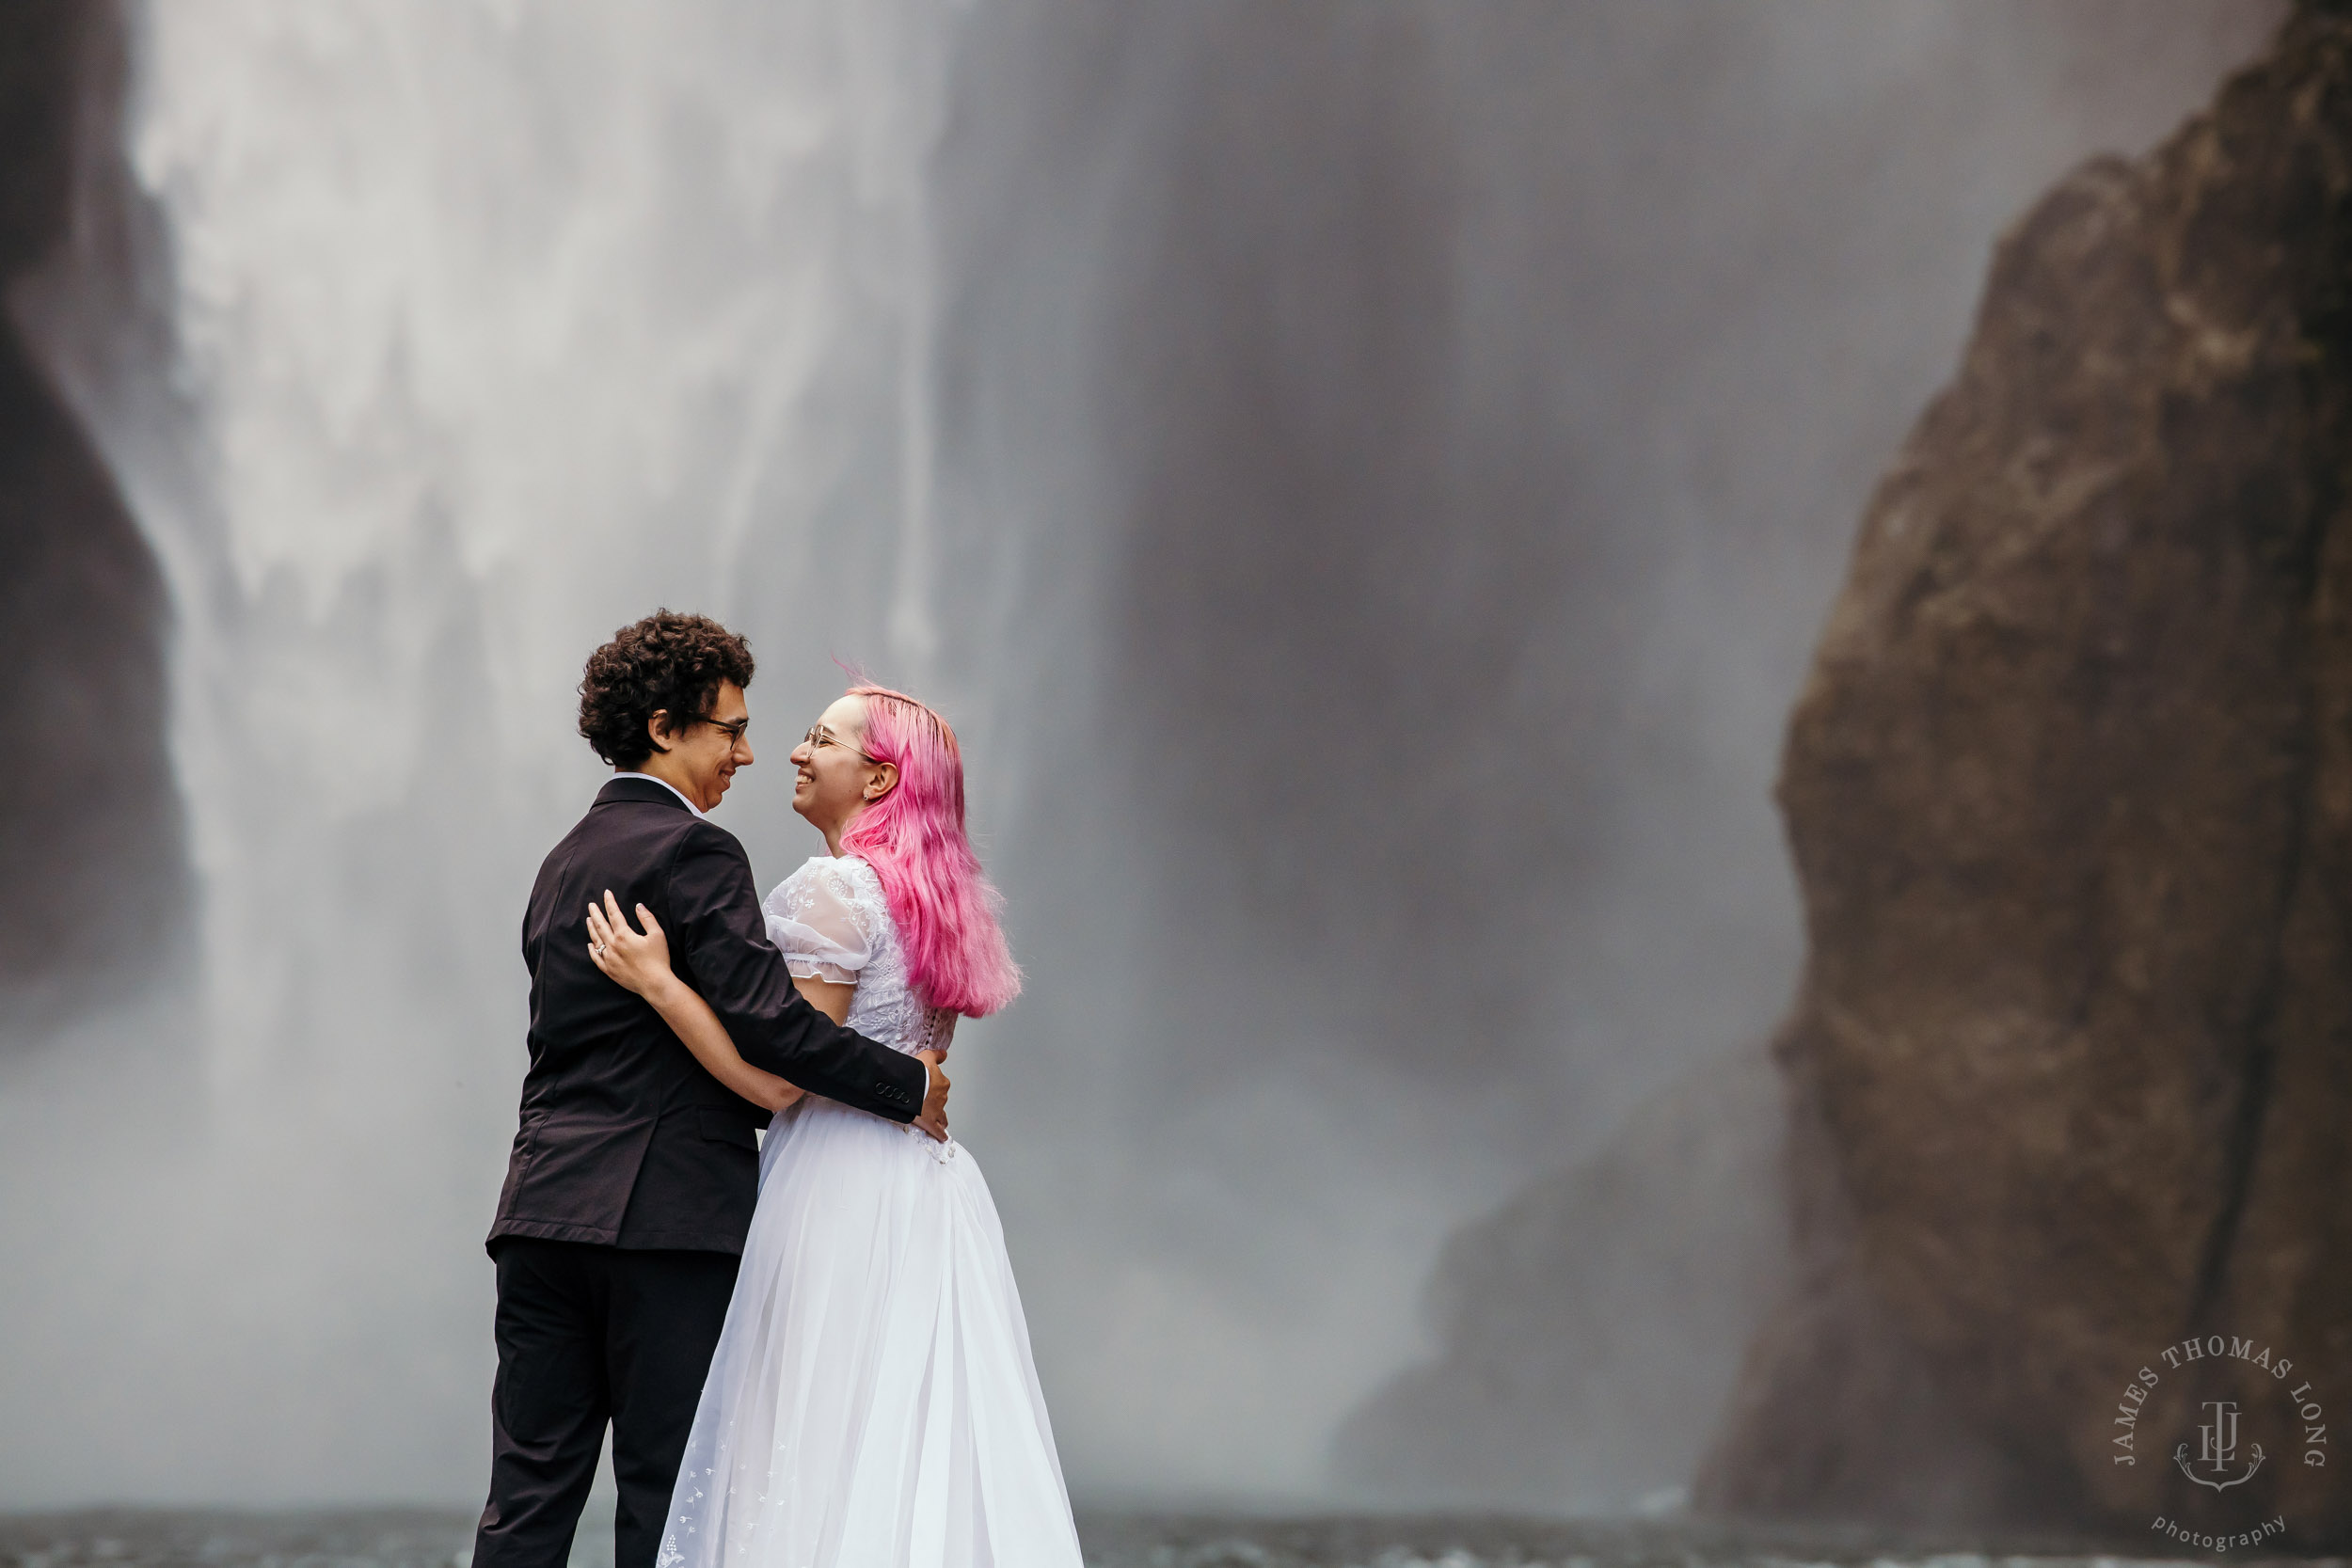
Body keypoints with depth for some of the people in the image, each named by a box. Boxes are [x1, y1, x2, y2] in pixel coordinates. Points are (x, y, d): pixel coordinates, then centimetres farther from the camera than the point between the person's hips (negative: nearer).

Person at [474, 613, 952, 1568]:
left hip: (545, 1205, 8)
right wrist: (908, 1087, -7)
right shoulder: (692, 853, -8)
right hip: (665, 1213, -8)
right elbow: (768, 1018, -18)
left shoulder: (566, 861, 20)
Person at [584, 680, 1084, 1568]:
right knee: (922, 1455, 7)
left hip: (845, 1193, -9)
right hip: (933, 1184, 9)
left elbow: (778, 1079, -15)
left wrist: (657, 980, -13)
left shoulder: (833, 889, -12)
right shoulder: (938, 895, 14)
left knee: (827, 1456, -7)